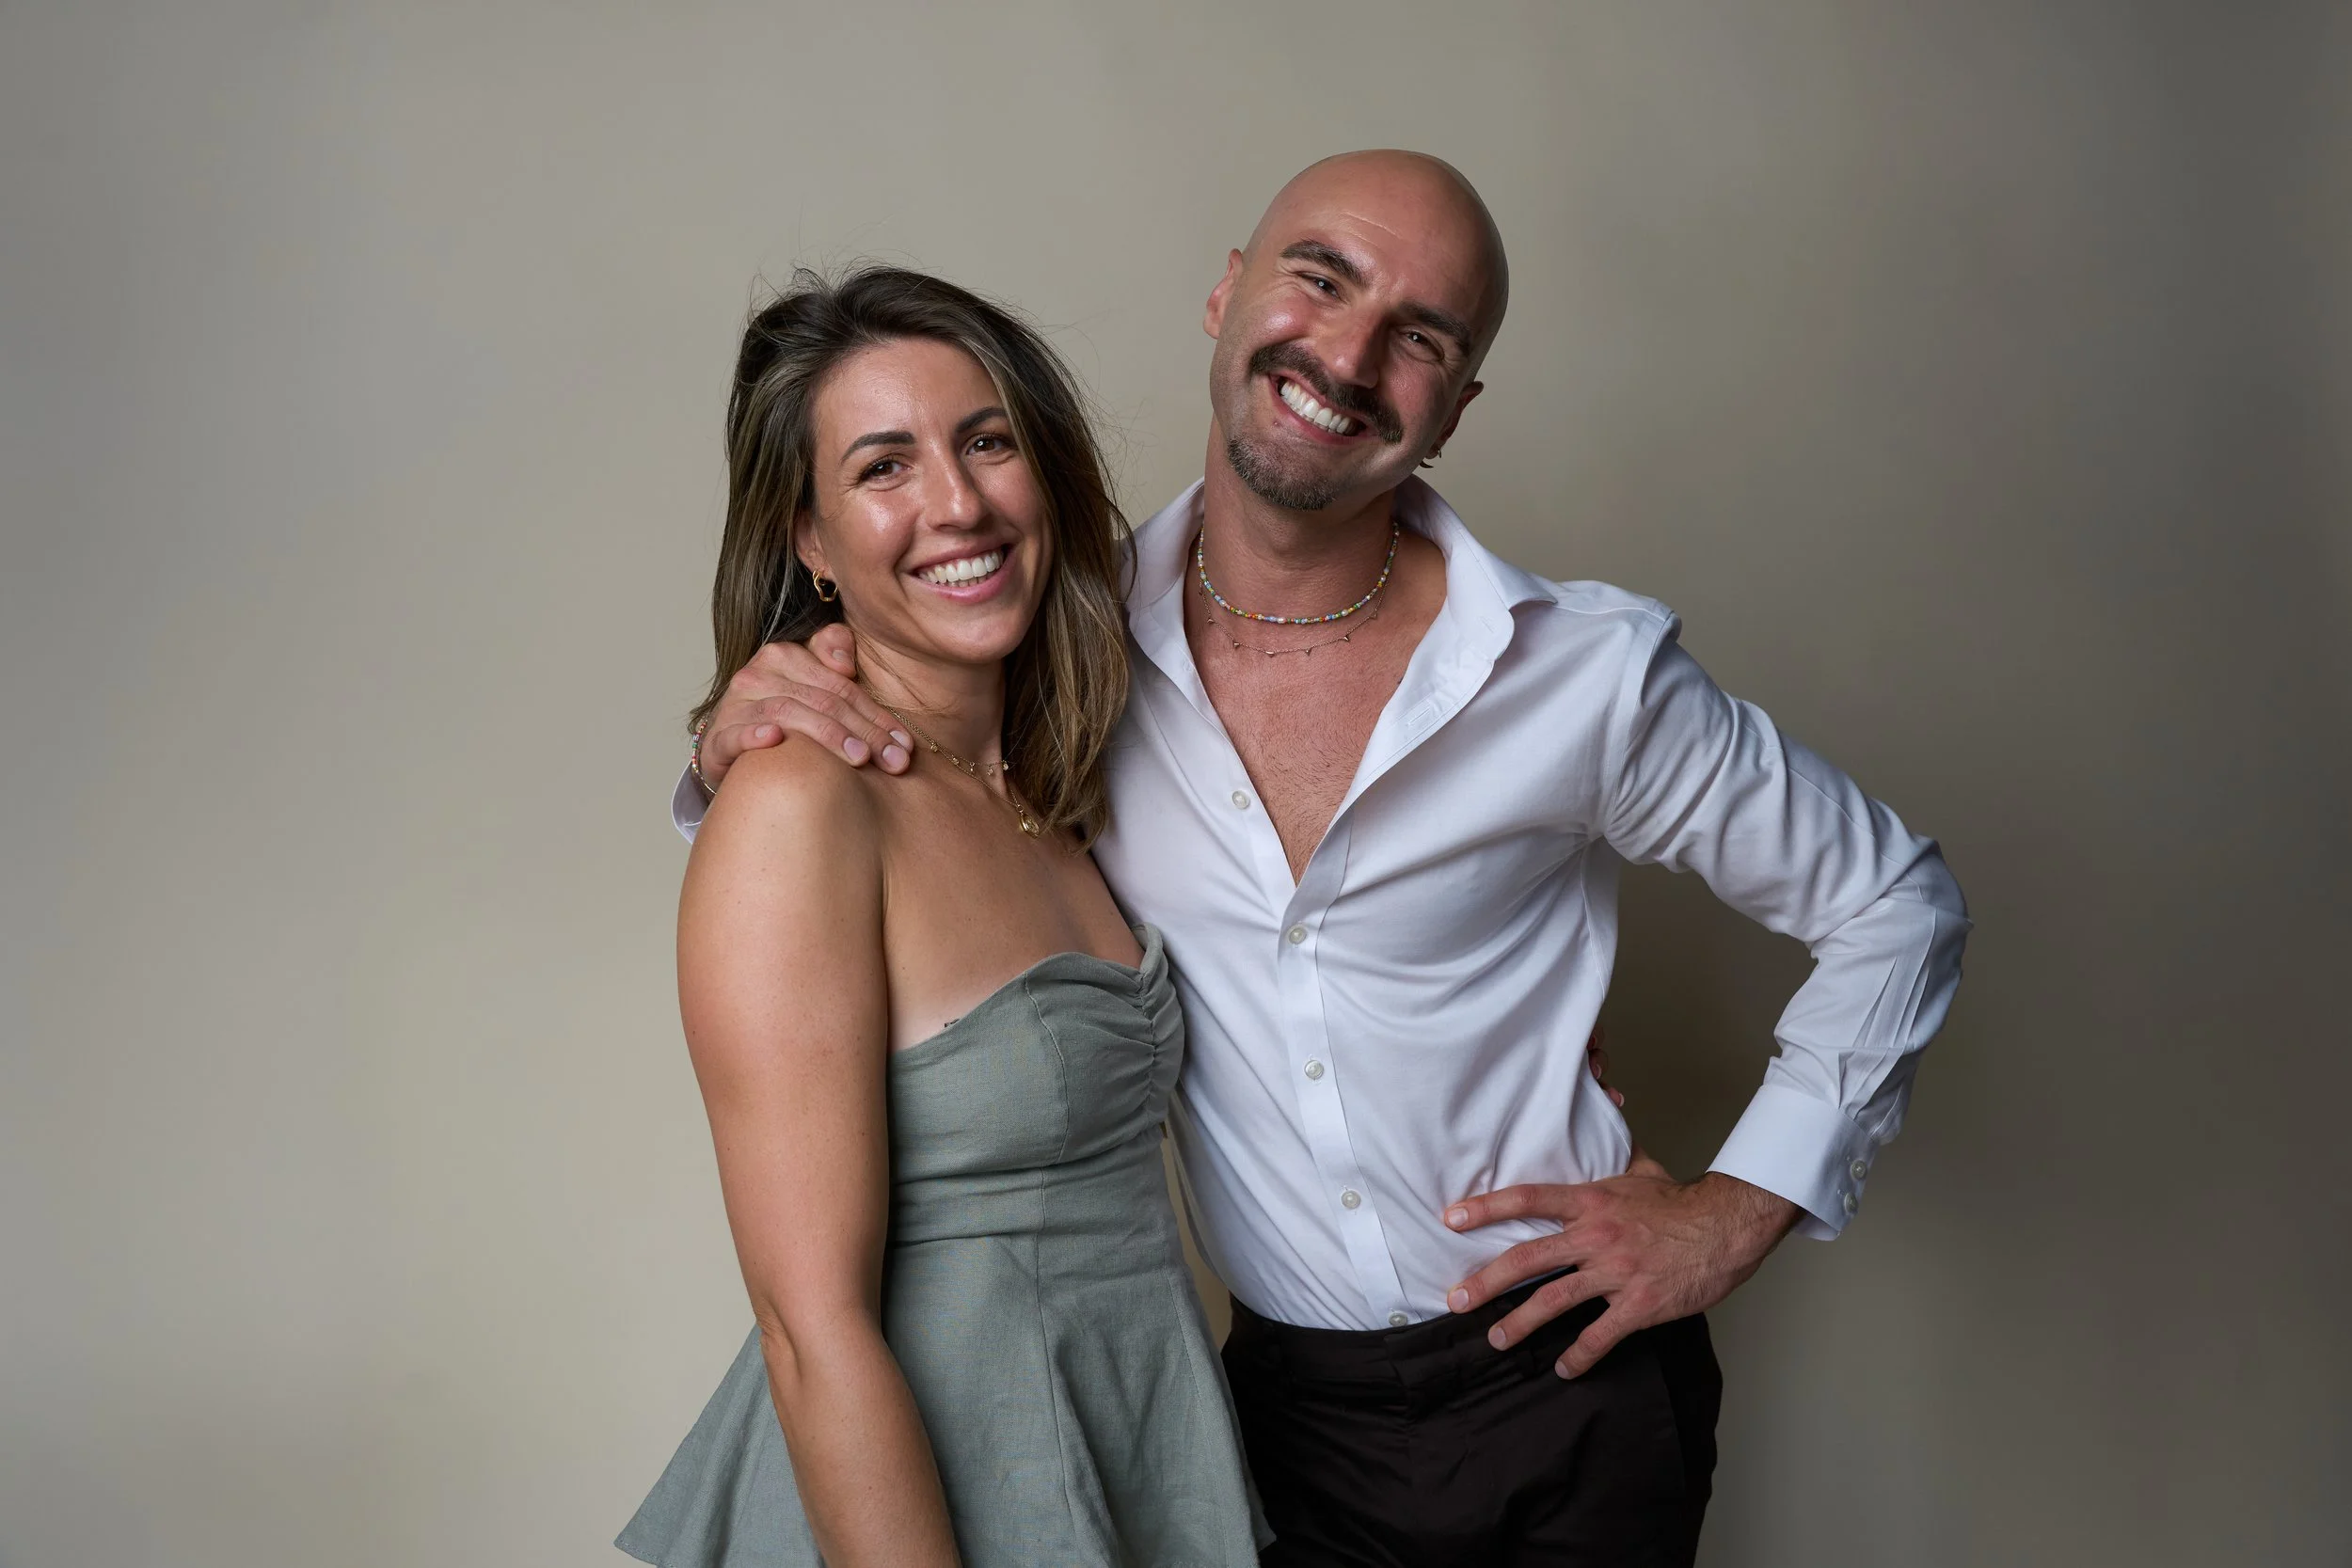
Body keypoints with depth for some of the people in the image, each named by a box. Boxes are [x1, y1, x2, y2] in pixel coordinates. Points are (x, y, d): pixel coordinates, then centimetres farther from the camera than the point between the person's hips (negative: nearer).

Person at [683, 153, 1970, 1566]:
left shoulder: (1589, 673, -15)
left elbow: (1895, 904, -1)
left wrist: (1736, 1213, -6)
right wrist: (744, 751, -17)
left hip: (1574, 1393, -1)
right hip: (1294, 1408, 2)